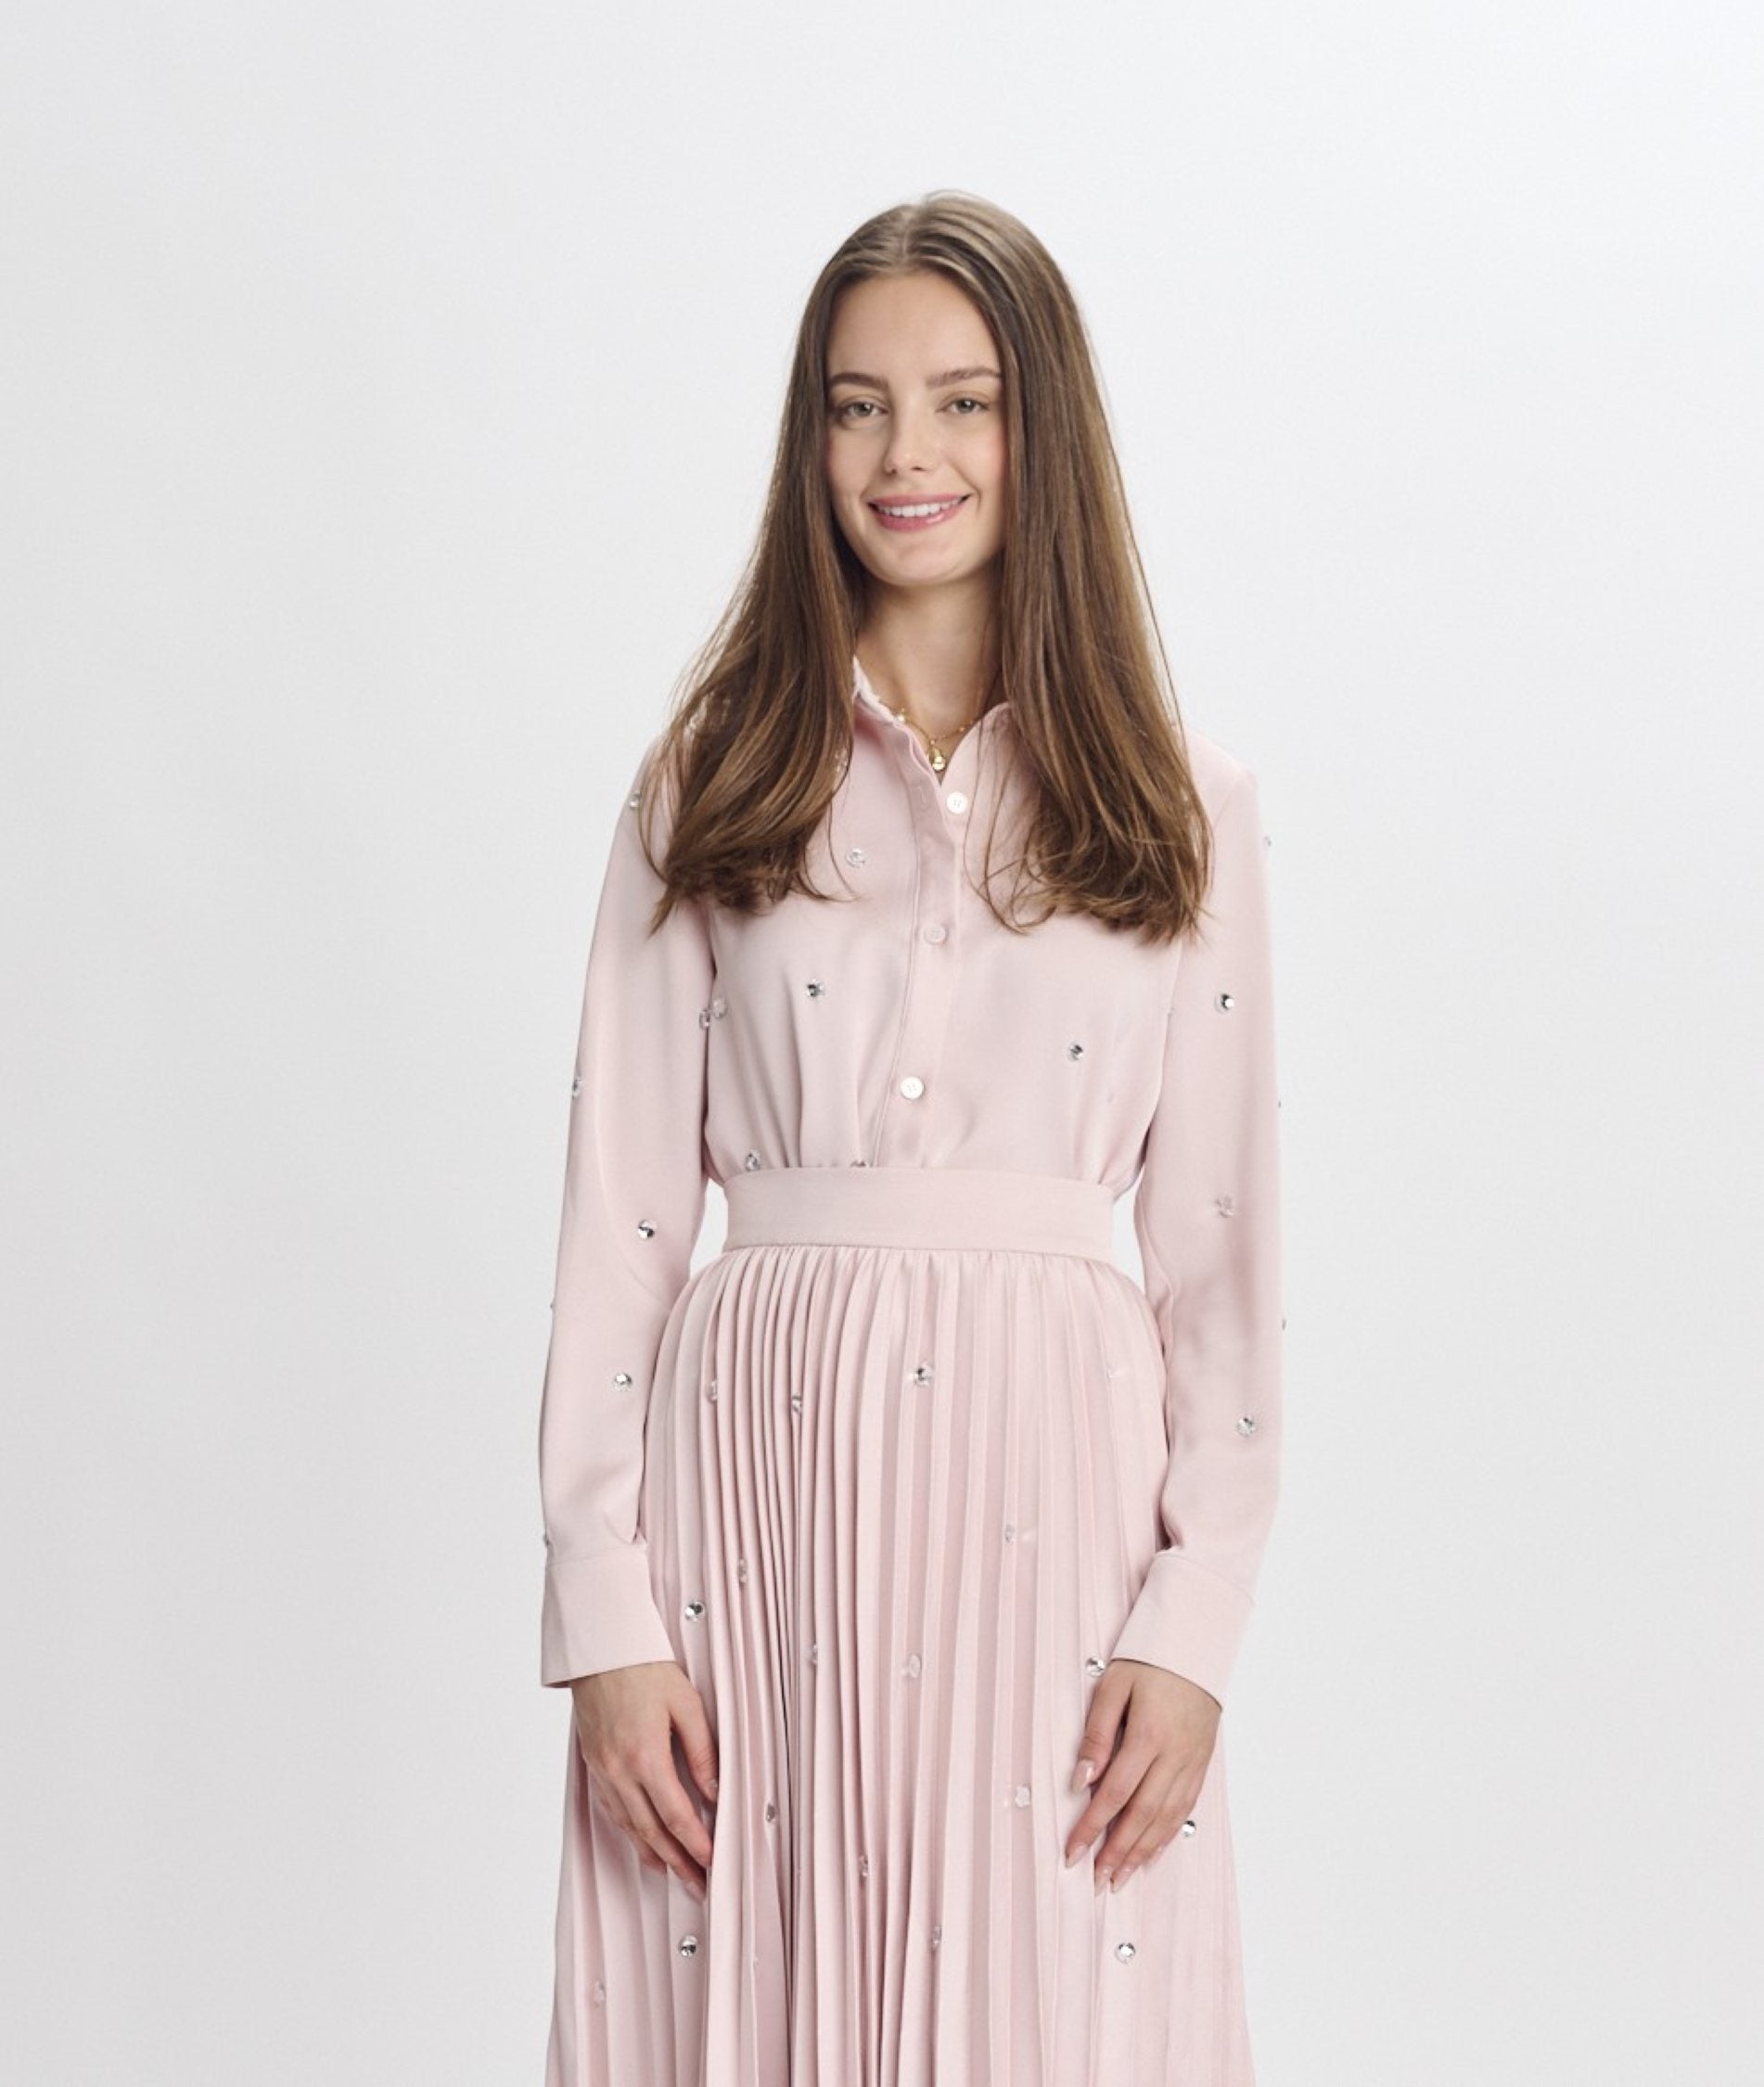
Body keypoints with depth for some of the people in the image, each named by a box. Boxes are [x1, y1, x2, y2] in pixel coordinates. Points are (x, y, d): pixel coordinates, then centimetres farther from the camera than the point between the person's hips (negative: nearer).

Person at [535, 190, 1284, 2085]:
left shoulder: (1182, 810, 6)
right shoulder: (709, 788, 6)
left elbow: (1219, 1245, 5)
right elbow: (618, 1217, 3)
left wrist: (1195, 1626, -3)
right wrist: (604, 1621, -4)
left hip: (1051, 1492, 0)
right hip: (761, 1469, 0)